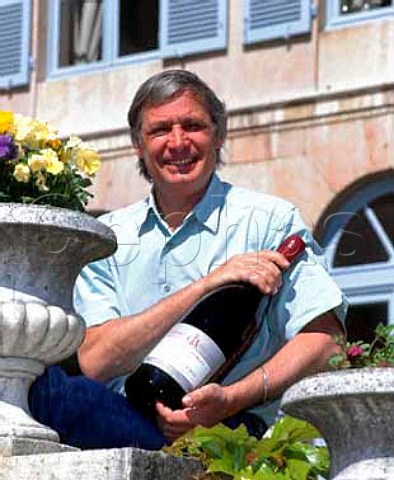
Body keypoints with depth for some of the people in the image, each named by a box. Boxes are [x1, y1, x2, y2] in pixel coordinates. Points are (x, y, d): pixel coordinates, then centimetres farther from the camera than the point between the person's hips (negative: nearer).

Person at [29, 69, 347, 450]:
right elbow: (94, 361, 0)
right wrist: (206, 285, -9)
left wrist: (231, 400, -18)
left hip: (226, 428, -5)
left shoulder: (269, 219, 7)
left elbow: (322, 339, -2)